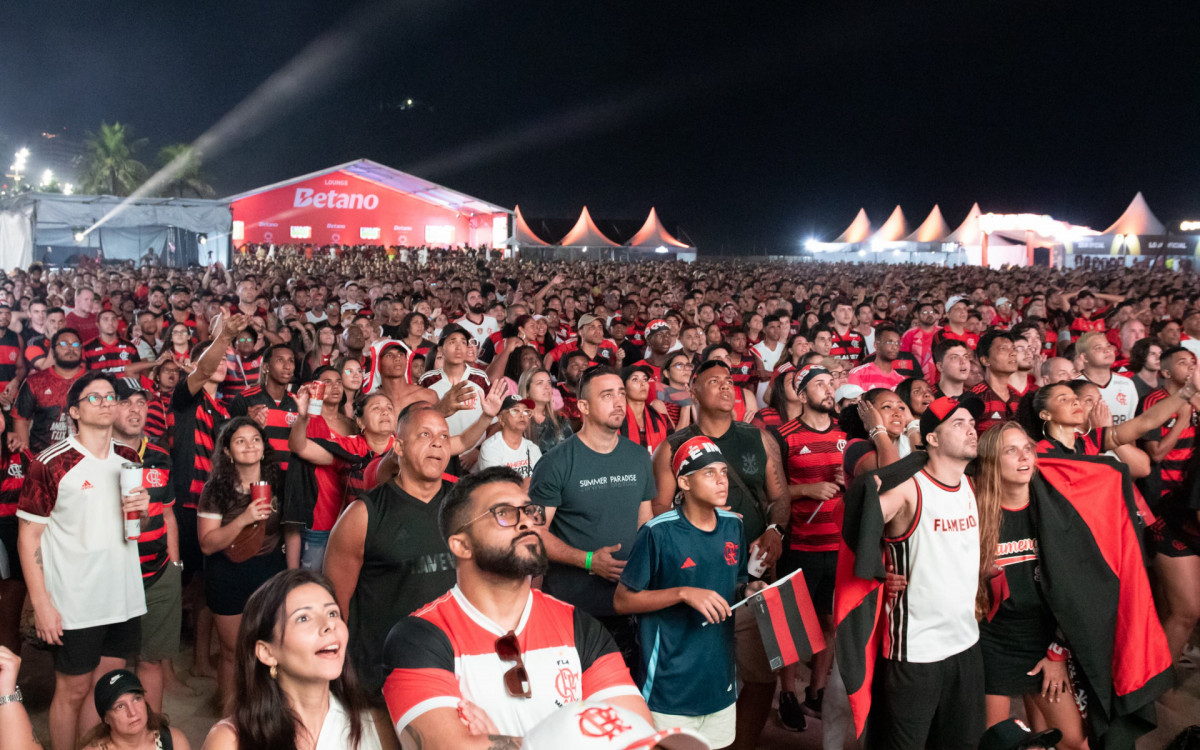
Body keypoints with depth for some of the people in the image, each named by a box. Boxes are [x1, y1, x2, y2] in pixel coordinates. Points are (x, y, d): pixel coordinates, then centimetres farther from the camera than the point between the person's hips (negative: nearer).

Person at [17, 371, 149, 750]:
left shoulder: (129, 459, 7)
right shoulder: (51, 463, -11)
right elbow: (28, 537, -9)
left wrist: (142, 510, -5)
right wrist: (41, 604, -15)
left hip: (123, 597, 5)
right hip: (74, 604, -5)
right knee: (72, 691, 7)